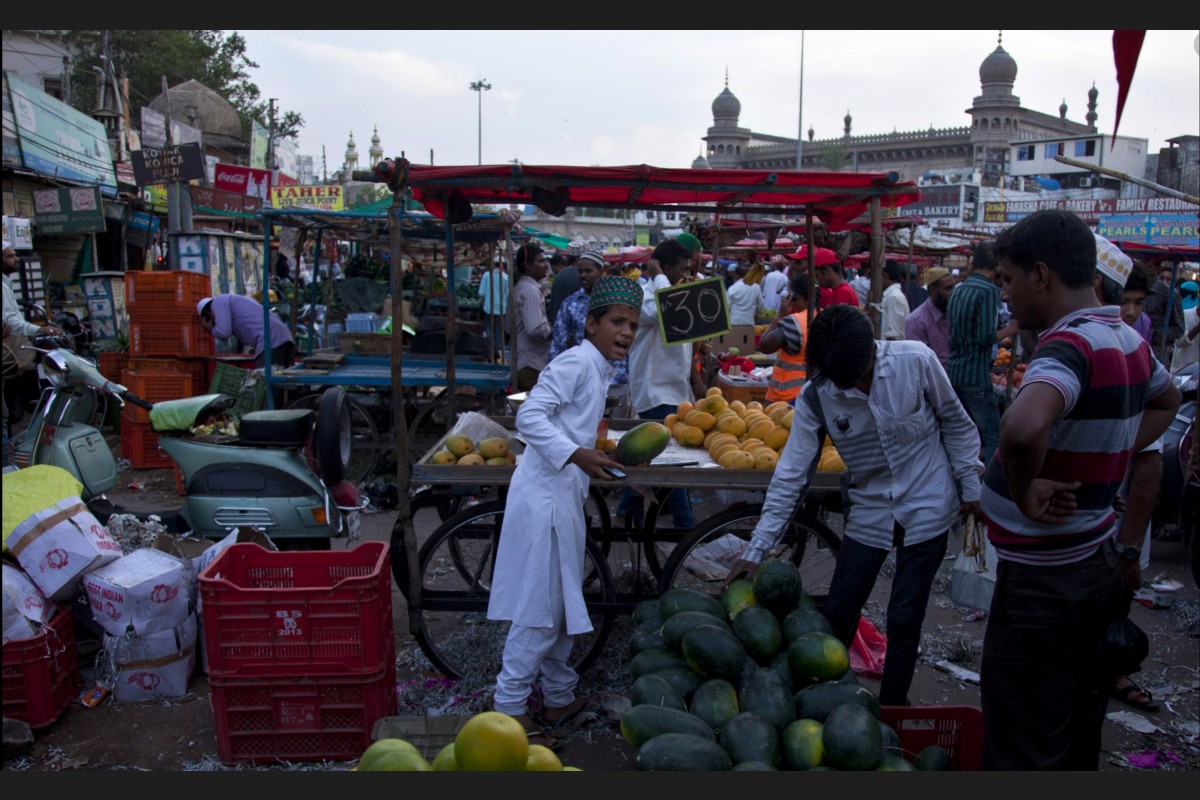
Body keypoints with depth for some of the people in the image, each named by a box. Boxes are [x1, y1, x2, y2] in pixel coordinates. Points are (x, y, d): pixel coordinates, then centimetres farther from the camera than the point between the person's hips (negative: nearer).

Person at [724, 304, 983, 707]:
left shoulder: (916, 360, -18)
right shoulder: (814, 397, -14)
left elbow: (955, 423, -1)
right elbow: (791, 476, -12)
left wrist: (970, 485, 3)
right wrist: (757, 549, -14)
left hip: (926, 508, -2)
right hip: (869, 511, 2)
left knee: (904, 620, 2)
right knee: (836, 614, 3)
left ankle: (891, 711, 22)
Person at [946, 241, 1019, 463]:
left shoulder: (957, 290, 12)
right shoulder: (989, 290, -12)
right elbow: (986, 337, -19)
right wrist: (1011, 329, -3)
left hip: (953, 371, 8)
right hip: (976, 376, -8)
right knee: (993, 436, -3)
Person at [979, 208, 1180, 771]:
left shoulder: (1070, 344, -23)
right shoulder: (1127, 338, 5)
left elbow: (1022, 427, -44)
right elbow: (1166, 400, 26)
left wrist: (1023, 491, -25)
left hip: (1041, 581, -9)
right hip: (1099, 562, 9)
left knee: (1022, 751, 4)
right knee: (1079, 734, 23)